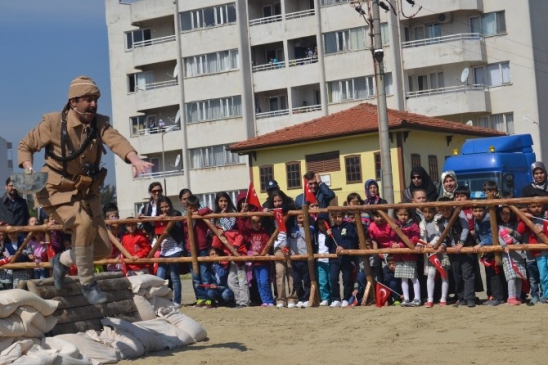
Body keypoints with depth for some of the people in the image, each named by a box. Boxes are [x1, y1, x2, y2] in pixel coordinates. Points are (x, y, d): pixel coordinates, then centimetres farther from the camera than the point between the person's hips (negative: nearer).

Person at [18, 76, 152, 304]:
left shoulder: (99, 123, -4)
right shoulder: (53, 123, -13)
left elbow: (116, 140, -26)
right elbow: (25, 146, 1)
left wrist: (134, 158, -47)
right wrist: (29, 170, -20)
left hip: (86, 193, 5)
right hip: (58, 191, -5)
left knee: (104, 248, 1)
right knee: (83, 224, -32)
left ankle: (63, 261, 29)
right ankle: (88, 284, -15)